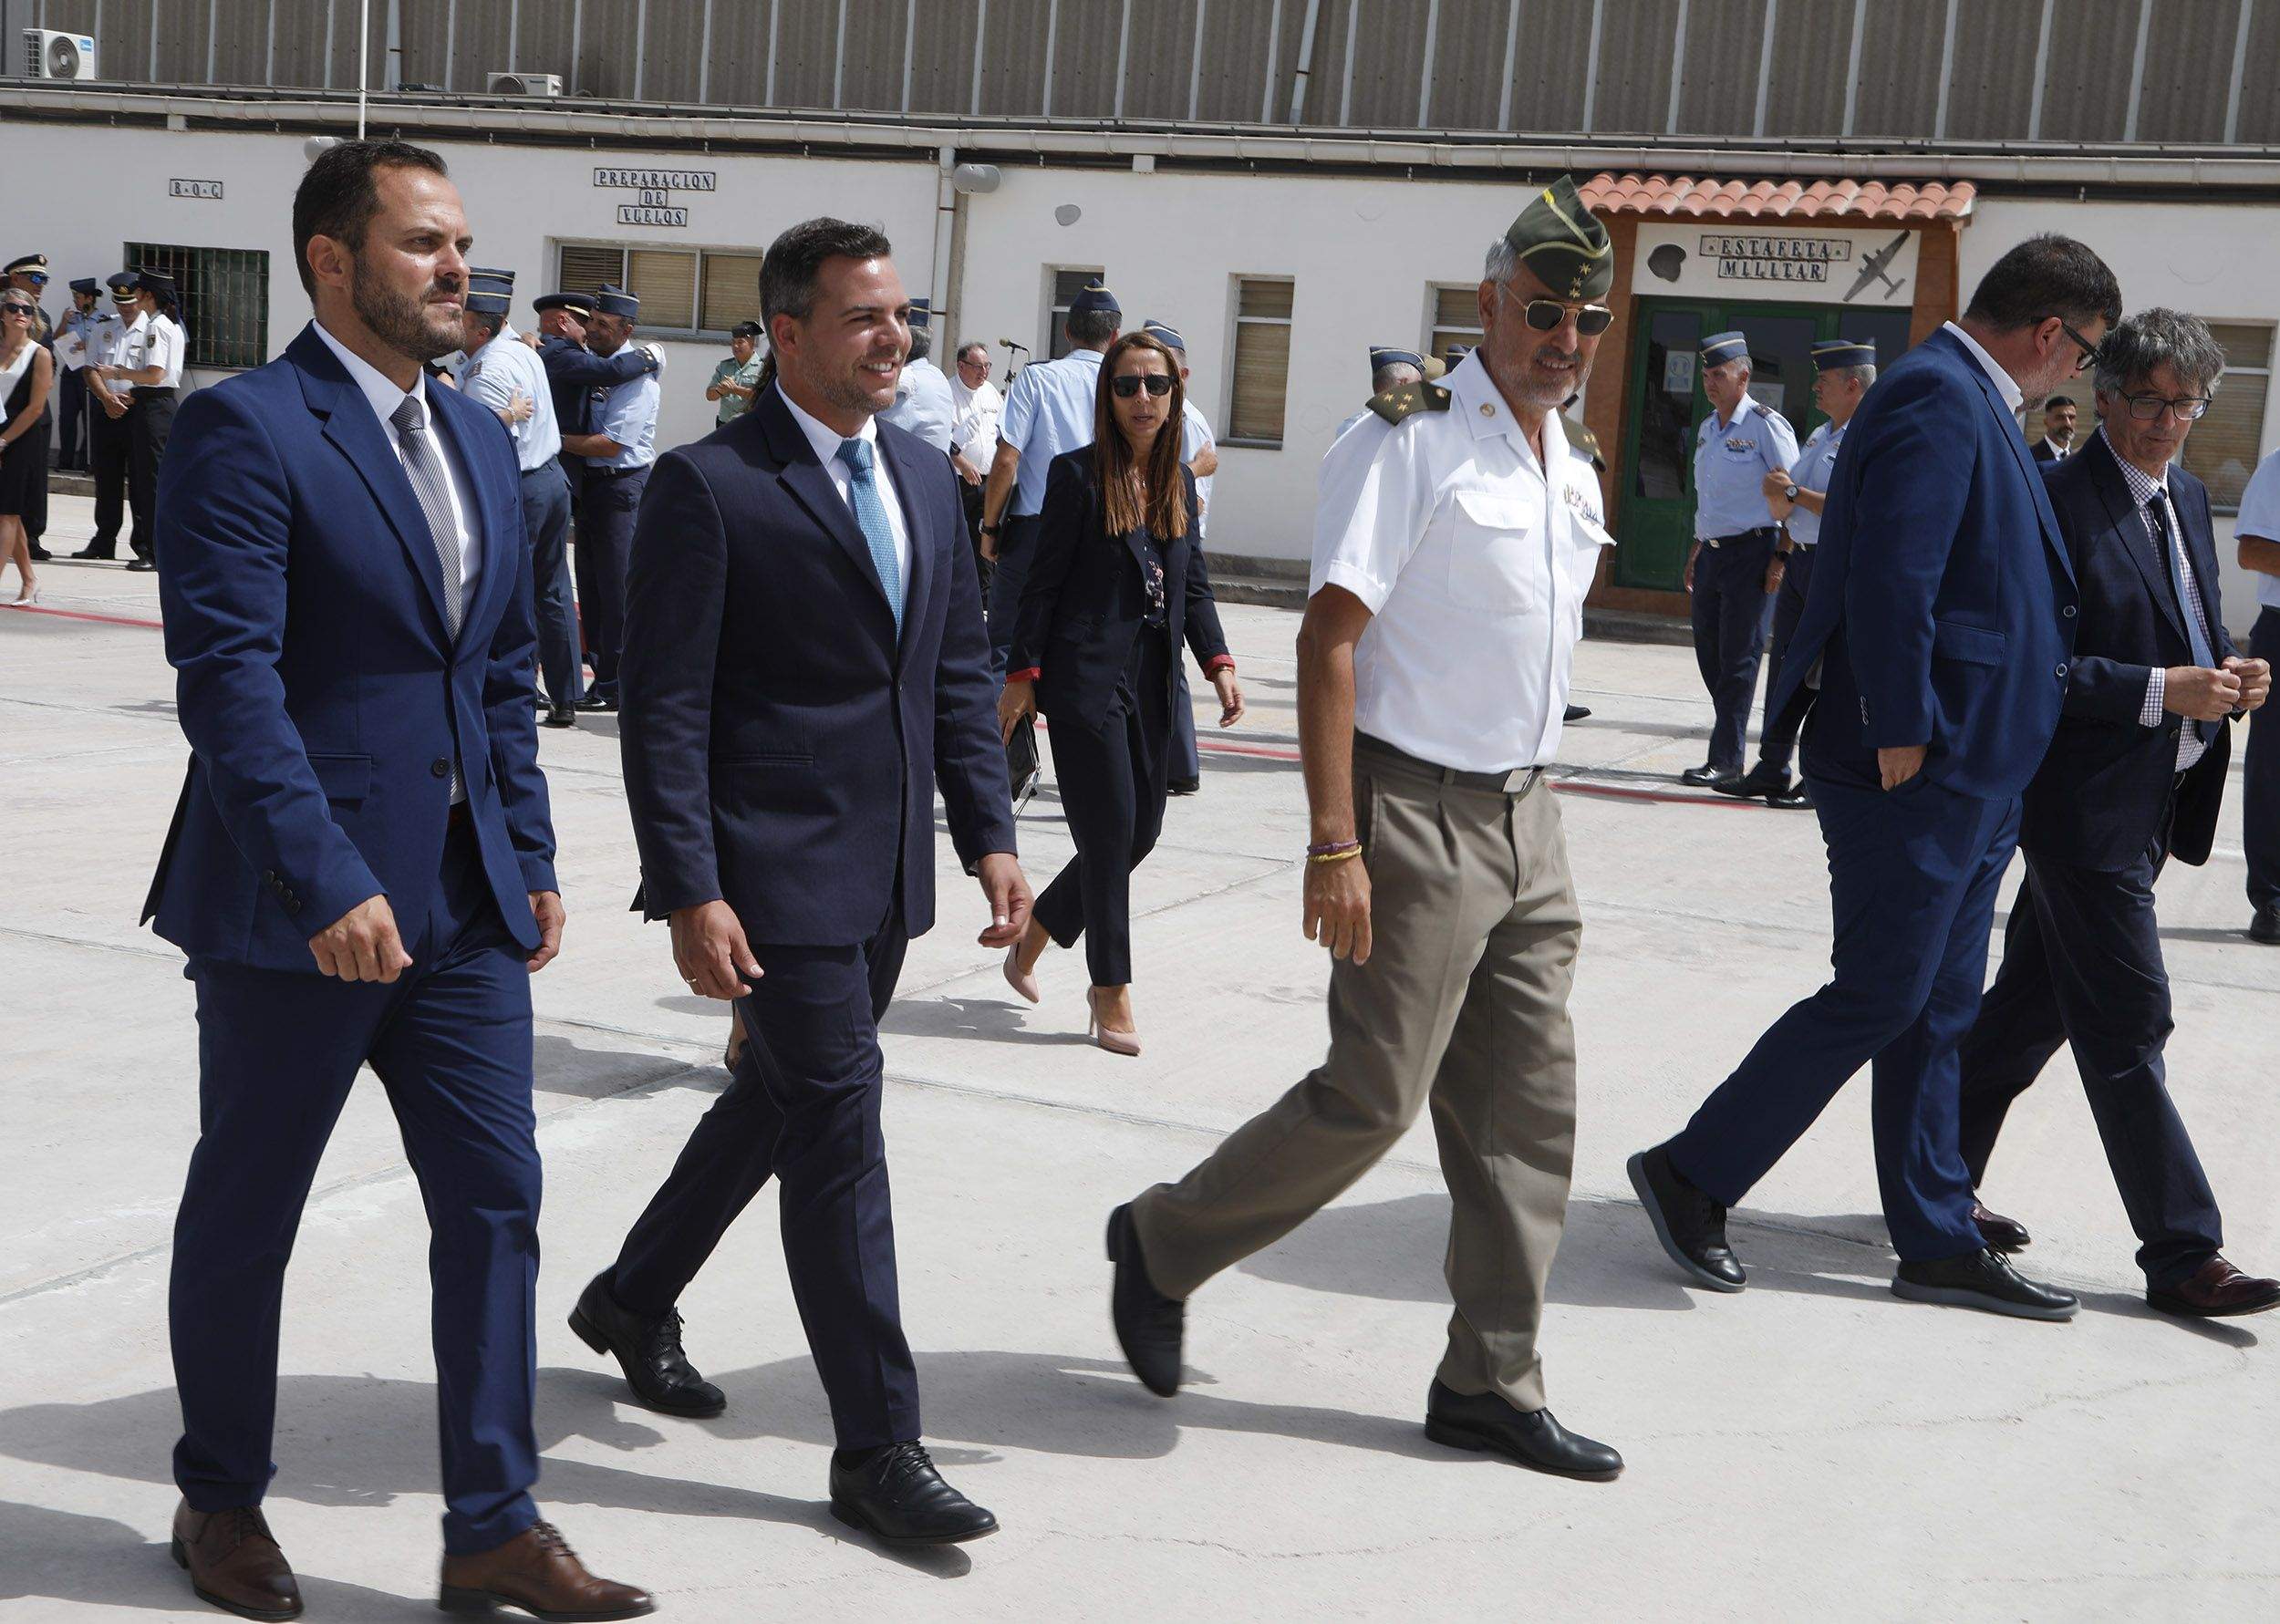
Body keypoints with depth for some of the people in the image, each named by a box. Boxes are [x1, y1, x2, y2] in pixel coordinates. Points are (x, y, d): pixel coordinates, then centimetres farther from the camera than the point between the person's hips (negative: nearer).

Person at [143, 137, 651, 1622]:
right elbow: (228, 676, -20)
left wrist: (530, 857, 9)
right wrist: (327, 883, -26)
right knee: (245, 1215, 11)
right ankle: (222, 1502, 30)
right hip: (298, 904, -7)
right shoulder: (247, 429, -12)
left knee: (496, 1198, 6)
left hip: (464, 898, 7)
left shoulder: (478, 437, 12)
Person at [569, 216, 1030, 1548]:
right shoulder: (710, 486, -10)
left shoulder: (925, 476, 12)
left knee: (778, 1101, 20)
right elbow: (666, 711, -13)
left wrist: (992, 836, 7)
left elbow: (962, 674, 15)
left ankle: (635, 1300, 43)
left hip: (891, 877, 8)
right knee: (838, 1130, -5)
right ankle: (878, 1446, 7)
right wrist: (691, 893, -18)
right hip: (778, 874, -8)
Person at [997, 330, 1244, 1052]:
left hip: (1152, 680, 6)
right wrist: (1022, 674, -9)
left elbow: (1193, 583, 13)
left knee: (1142, 830, 9)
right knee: (1111, 833, -5)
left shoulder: (1180, 478, 12)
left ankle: (1031, 937, 29)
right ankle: (1112, 999, 7)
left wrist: (1218, 662, 0)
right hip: (1087, 676, -6)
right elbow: (1043, 581, -5)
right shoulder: (1078, 474, -6)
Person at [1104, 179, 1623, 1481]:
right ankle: (1164, 1243, 18)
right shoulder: (1410, 442, -12)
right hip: (1417, 812, -8)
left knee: (1527, 1113, 8)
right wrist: (1336, 844, -22)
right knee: (1374, 1096, -6)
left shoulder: (1571, 467, 13)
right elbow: (1331, 640, -17)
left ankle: (1491, 1383, 19)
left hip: (1527, 817, 8)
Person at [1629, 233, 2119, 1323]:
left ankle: (1939, 1244, 21)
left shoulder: (1967, 402, 17)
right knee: (1878, 999, -4)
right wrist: (1901, 740, -23)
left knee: (1937, 1013, 13)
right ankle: (1692, 1174, 8)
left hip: (1969, 778, 10)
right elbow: (1889, 579, -23)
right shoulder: (1939, 398, -15)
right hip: (1918, 777, -10)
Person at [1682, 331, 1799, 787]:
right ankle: (1732, 736, 20)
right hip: (1712, 553, 8)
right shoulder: (1707, 429, 15)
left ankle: (1726, 759, -3)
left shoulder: (1765, 425, -10)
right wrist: (1696, 550, 20)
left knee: (1738, 657, -6)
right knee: (1708, 651, 9)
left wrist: (1781, 558, -16)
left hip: (1751, 552, -8)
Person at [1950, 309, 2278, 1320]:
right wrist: (2161, 693, -22)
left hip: (2154, 806, 9)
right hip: (2086, 806, -9)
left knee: (2034, 1005, 16)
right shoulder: (2059, 501, -13)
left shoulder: (2188, 499, 14)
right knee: (2128, 1028, -4)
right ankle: (2182, 1255, 3)